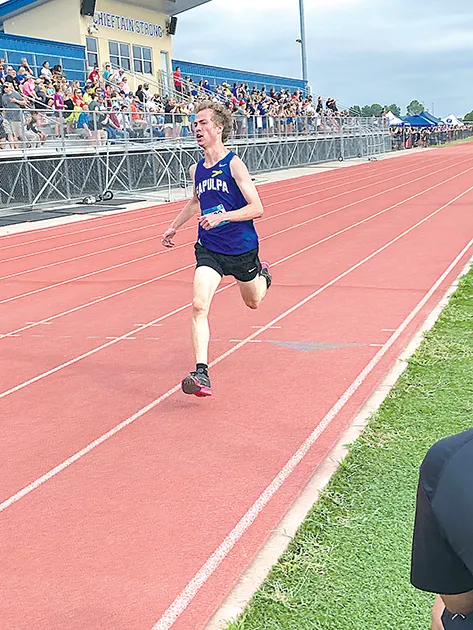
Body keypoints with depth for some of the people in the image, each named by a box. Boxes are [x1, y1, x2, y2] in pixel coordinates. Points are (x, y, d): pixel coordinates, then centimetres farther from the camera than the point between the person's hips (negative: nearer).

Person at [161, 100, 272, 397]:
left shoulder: (234, 164, -14)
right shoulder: (196, 170, 4)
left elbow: (257, 208, -18)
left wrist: (221, 216, -29)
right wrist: (174, 226, 26)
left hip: (241, 247, -3)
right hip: (209, 248, 3)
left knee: (253, 301, 21)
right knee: (199, 305, -18)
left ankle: (263, 274, 58)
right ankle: (202, 374, -20)